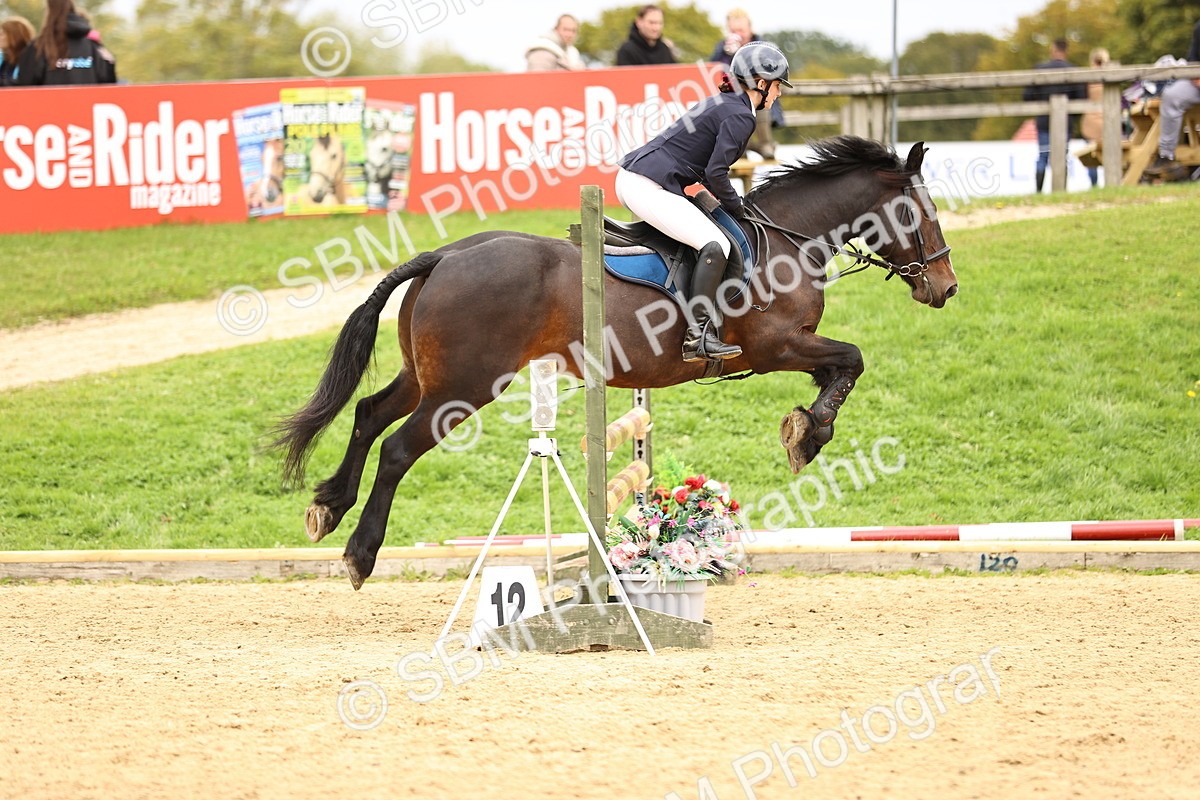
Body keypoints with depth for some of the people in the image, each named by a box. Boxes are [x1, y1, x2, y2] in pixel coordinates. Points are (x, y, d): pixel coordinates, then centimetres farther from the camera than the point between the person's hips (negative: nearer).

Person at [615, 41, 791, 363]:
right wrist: (737, 208, -2)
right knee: (715, 244, -20)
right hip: (649, 188, -11)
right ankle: (699, 336, -29)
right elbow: (715, 173, -17)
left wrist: (730, 204, 19)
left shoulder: (722, 104, 21)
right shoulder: (741, 116, -10)